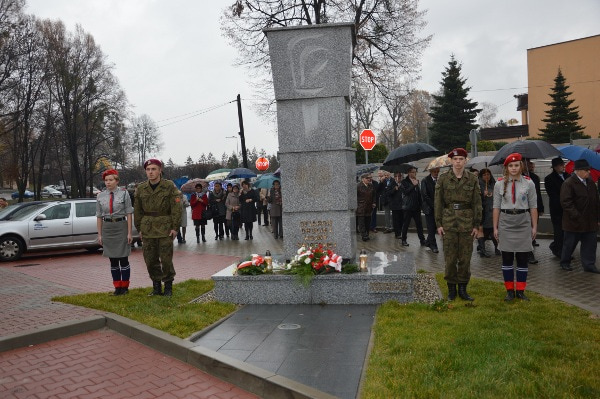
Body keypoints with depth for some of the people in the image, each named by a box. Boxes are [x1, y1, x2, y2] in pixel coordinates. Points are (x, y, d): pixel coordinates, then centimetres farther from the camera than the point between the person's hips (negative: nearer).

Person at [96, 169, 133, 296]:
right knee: (113, 260, 8)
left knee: (123, 259, 1)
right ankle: (117, 287, 17)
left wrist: (129, 233, -8)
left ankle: (125, 286, 12)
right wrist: (99, 234, 4)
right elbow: (99, 216, 8)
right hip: (107, 228, 3)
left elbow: (129, 214, -3)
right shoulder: (101, 196, 5)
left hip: (121, 227, -3)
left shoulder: (124, 194, -2)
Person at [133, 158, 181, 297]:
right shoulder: (141, 188, 7)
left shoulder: (169, 186, -5)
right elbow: (137, 210, 13)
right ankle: (156, 287, 21)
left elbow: (176, 208, -6)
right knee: (150, 259, 7)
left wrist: (175, 227, -10)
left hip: (165, 228, -4)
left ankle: (168, 286, 15)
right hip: (148, 230, 4)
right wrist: (139, 228, 9)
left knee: (166, 258, -2)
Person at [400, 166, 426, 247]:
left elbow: (419, 193, 18)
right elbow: (405, 192, -16)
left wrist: (420, 204, 11)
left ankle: (422, 240, 7)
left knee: (419, 224, 4)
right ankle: (404, 240, 10)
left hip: (416, 206, 5)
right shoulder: (404, 182, -2)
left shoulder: (416, 181, 15)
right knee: (406, 224, 1)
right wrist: (413, 185, -15)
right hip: (408, 207, -5)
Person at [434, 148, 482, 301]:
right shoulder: (443, 178, 2)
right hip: (448, 222, -1)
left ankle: (463, 288, 18)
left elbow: (477, 203, 4)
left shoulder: (472, 179, 4)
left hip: (467, 223, 1)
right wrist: (439, 224, -3)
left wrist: (476, 225, 0)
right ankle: (451, 289, 14)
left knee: (465, 258, 6)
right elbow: (438, 202, 2)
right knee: (450, 257, 2)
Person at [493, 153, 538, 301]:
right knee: (507, 259, 6)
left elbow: (533, 206, 2)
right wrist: (495, 227, 1)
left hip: (523, 224, 0)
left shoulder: (528, 183, 1)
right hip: (505, 224, 0)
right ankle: (509, 290, 17)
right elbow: (496, 207, 3)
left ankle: (520, 290, 17)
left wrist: (534, 227, 0)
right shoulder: (499, 184, 1)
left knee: (523, 259, 5)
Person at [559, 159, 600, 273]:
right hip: (575, 221, -6)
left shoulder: (590, 182, 9)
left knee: (590, 243, 7)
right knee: (570, 243, 7)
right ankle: (565, 263, 23)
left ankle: (589, 265, 17)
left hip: (590, 221, 6)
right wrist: (576, 216, -21)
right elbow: (566, 203, -18)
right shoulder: (568, 183, -14)